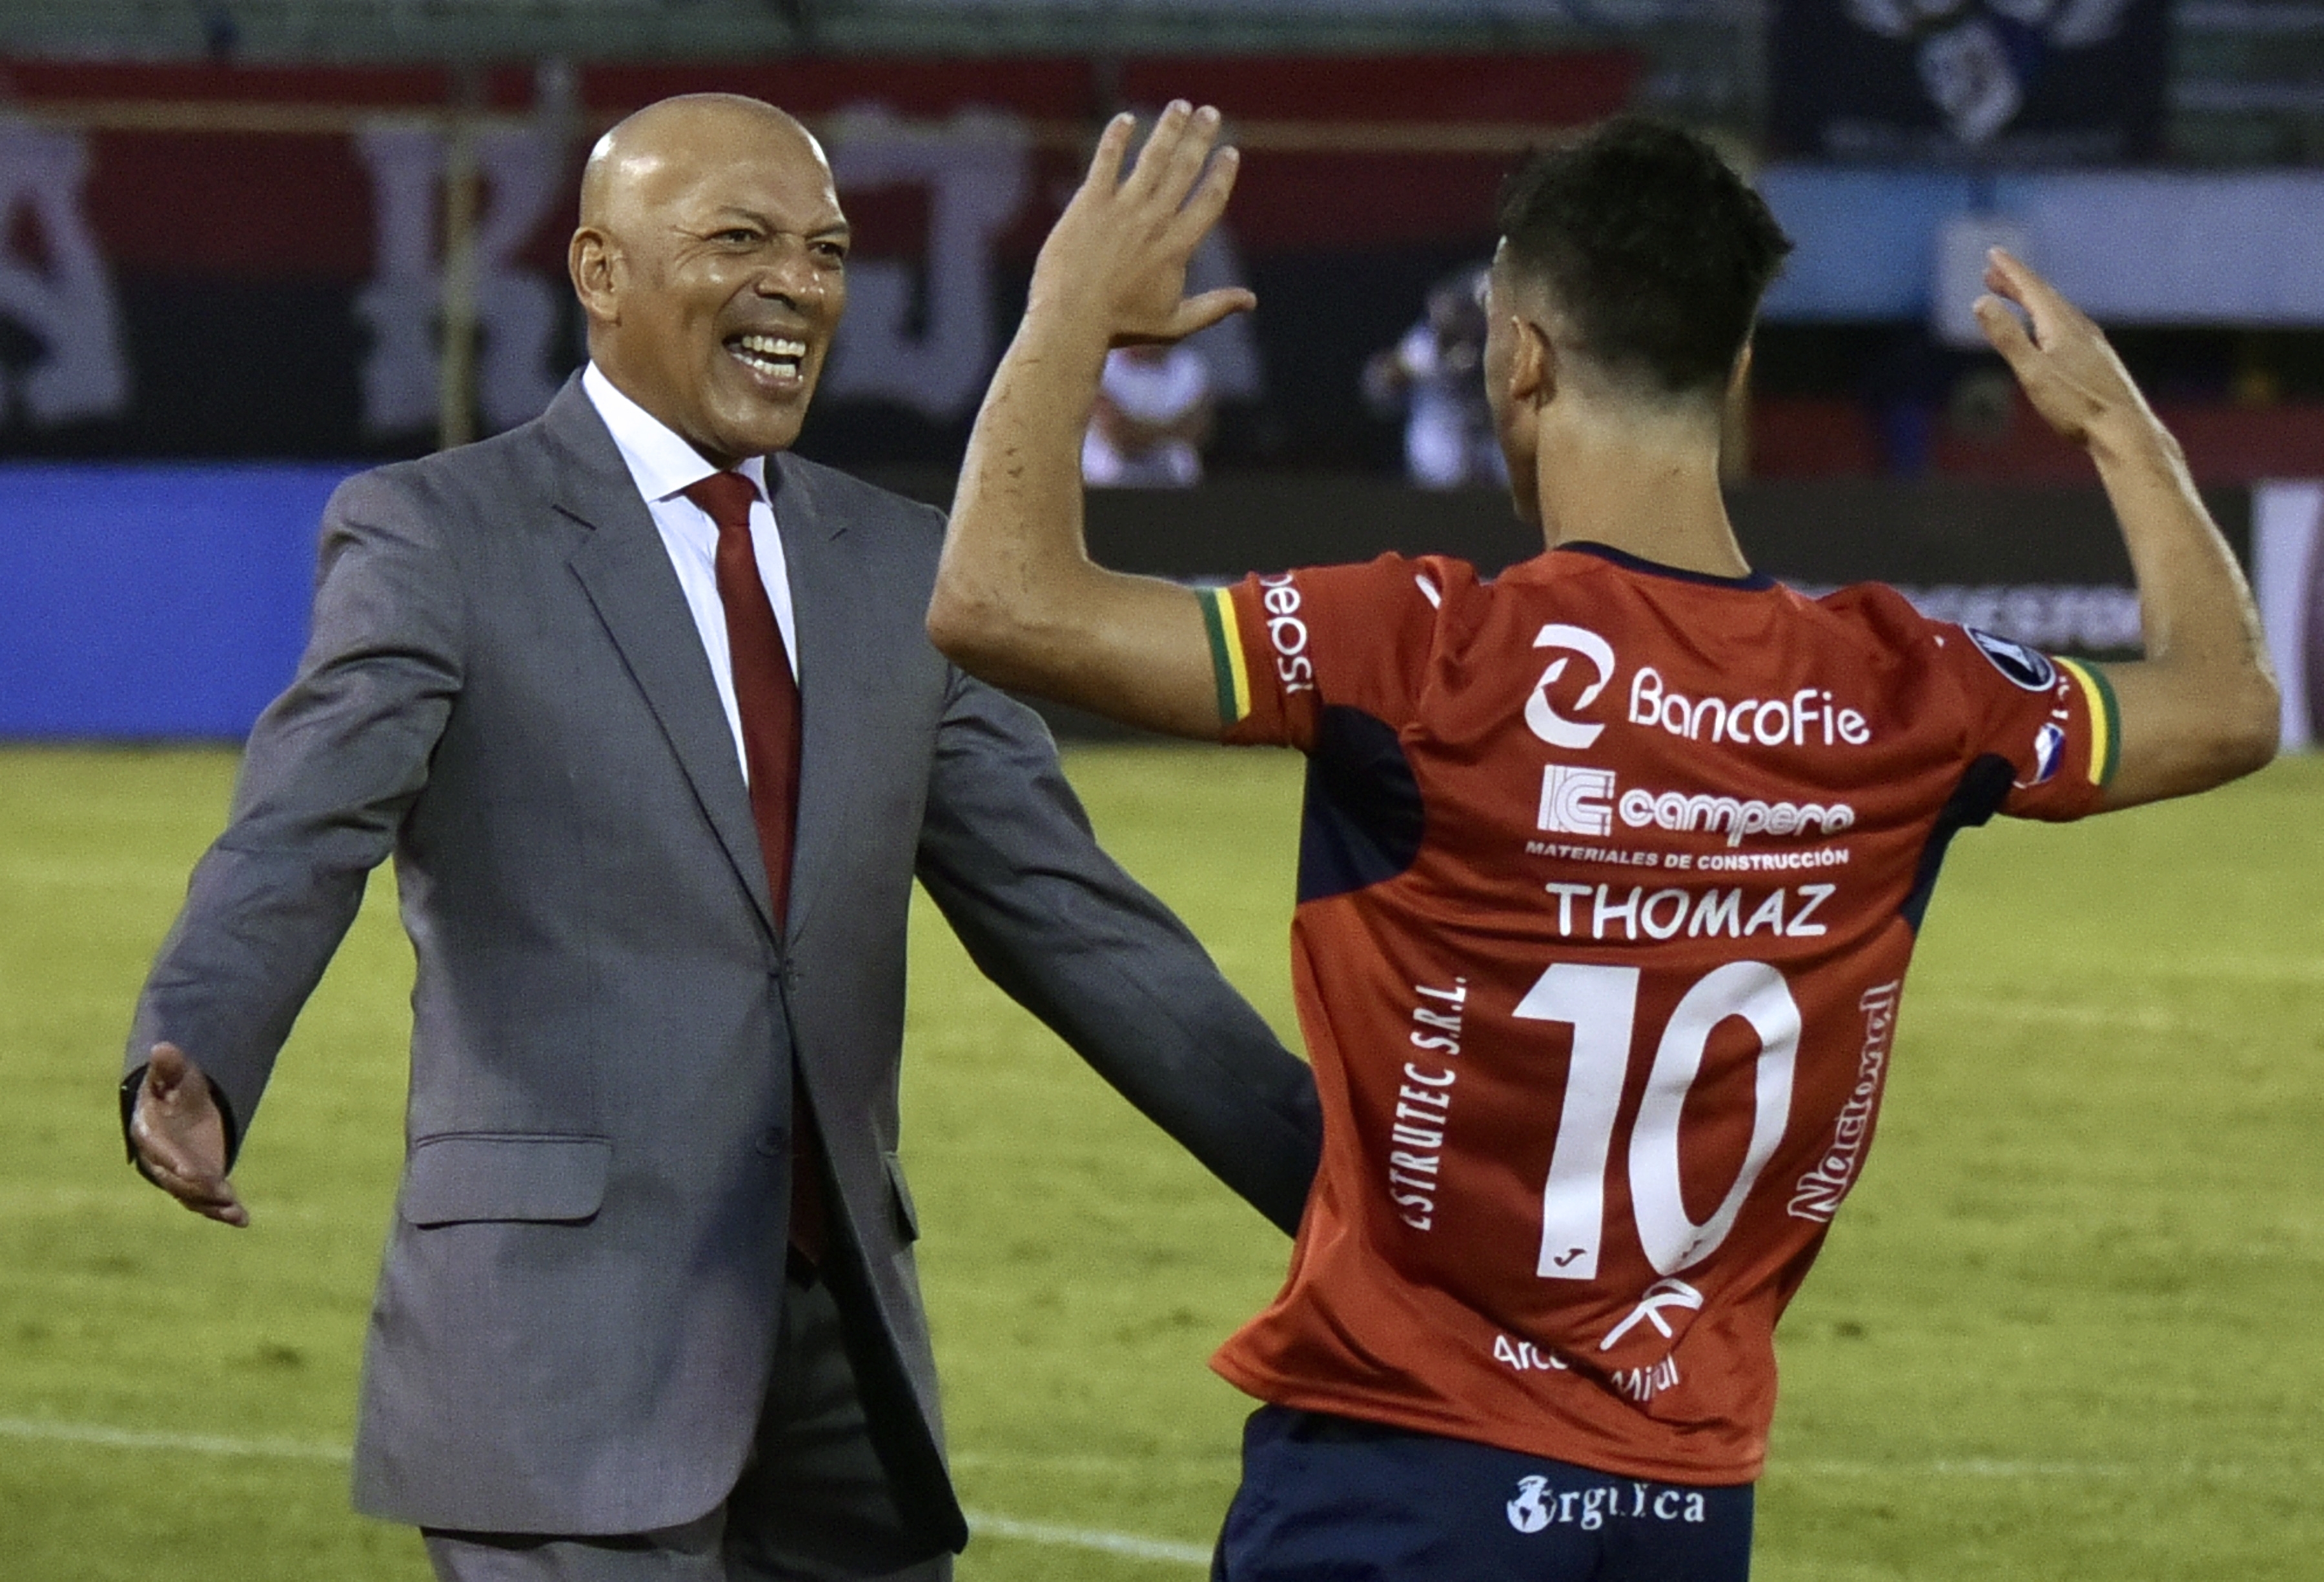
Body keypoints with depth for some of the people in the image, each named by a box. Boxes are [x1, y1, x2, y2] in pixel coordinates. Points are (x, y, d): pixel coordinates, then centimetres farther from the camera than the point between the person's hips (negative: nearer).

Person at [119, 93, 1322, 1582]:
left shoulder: (904, 567, 15)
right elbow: (297, 845, -14)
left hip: (845, 1346, 5)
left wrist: (1341, 1186, 6)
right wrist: (196, 1072, -35)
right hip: (570, 1332, -5)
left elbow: (1070, 919, 14)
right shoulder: (435, 538, -2)